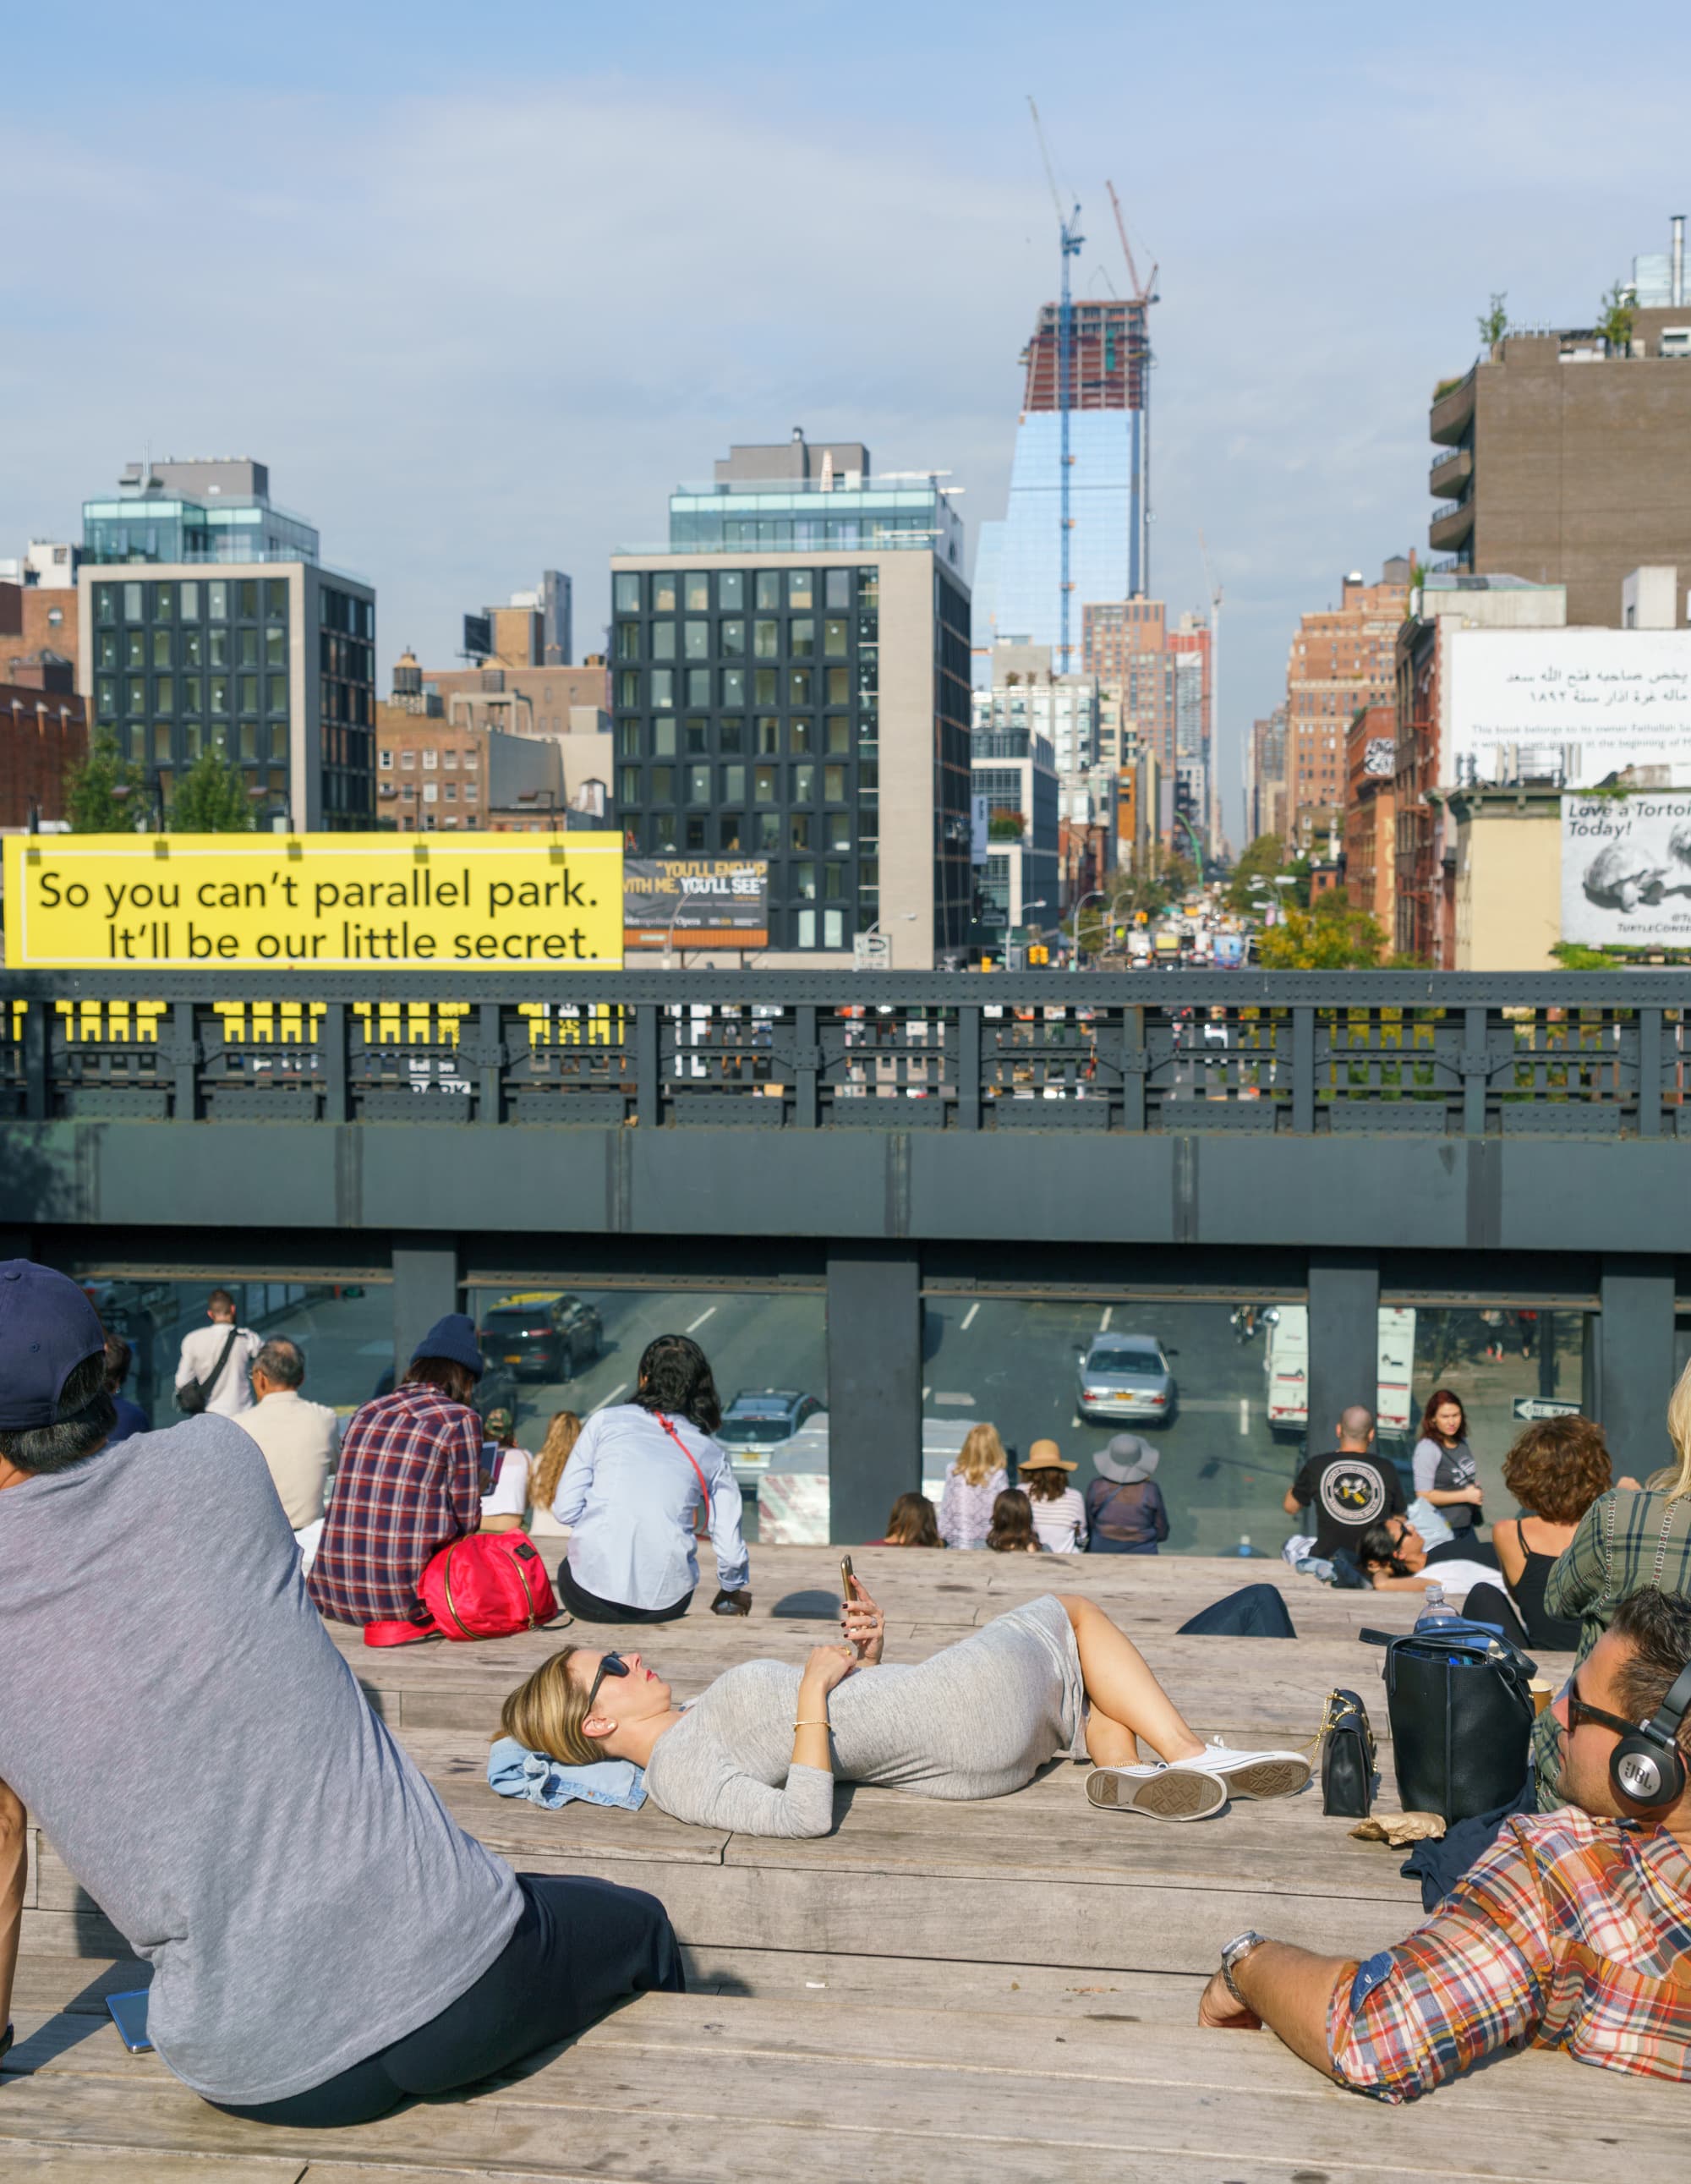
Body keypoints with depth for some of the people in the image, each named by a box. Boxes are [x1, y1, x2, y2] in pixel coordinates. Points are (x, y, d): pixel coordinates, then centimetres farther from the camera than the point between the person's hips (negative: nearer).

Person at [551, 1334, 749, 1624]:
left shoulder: (606, 1420, 6)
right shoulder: (712, 1453, 9)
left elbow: (565, 1509, 1)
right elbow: (730, 1547, 9)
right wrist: (732, 1591, 30)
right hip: (665, 1603, 2)